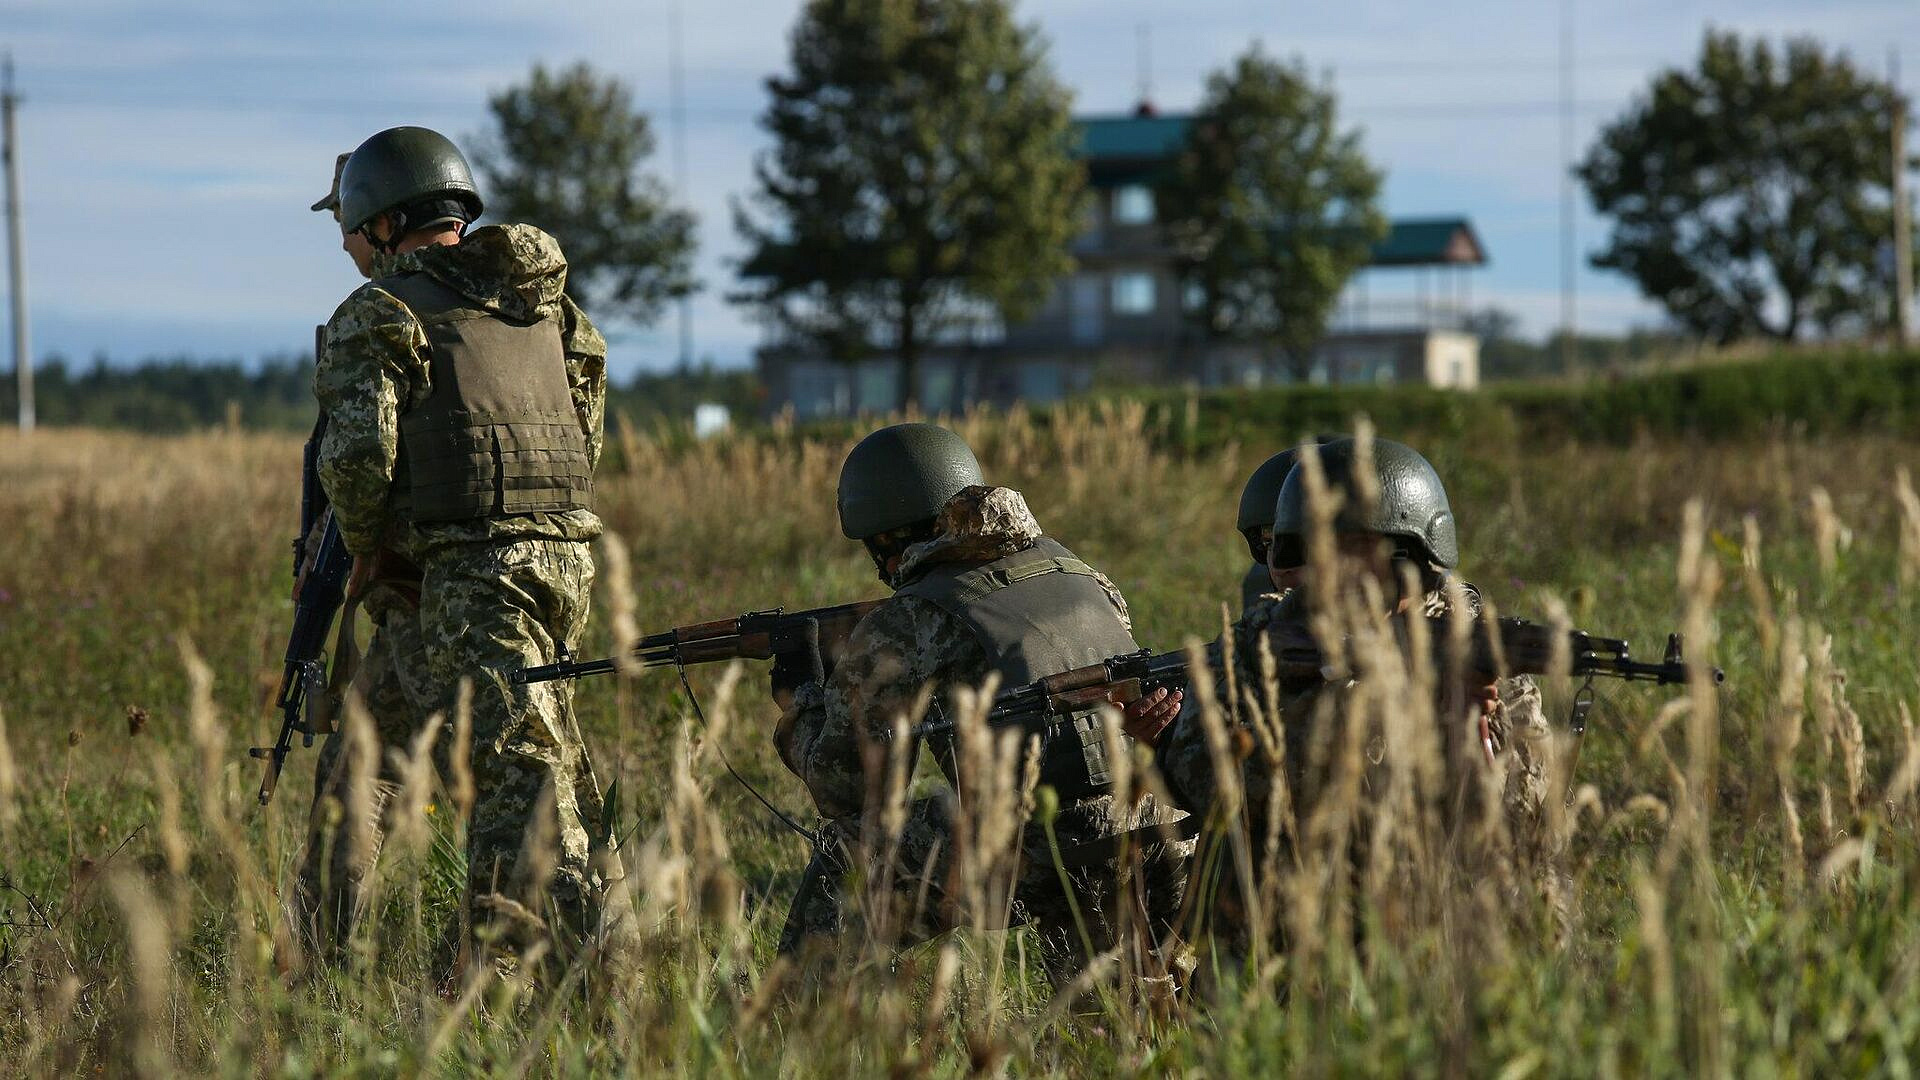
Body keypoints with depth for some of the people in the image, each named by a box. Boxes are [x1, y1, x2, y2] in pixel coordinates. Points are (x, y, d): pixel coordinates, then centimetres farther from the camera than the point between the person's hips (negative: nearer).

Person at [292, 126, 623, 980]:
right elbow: (585, 437, 19)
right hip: (566, 554, 7)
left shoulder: (381, 314, -1)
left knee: (523, 766, -14)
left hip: (467, 575, -7)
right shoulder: (547, 302, 18)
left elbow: (359, 452, -12)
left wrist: (367, 551, 5)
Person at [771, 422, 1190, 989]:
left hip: (1028, 863, -5)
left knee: (847, 853, 15)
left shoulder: (902, 626, 3)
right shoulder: (1083, 576, 19)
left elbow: (843, 787, 9)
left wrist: (800, 705, 29)